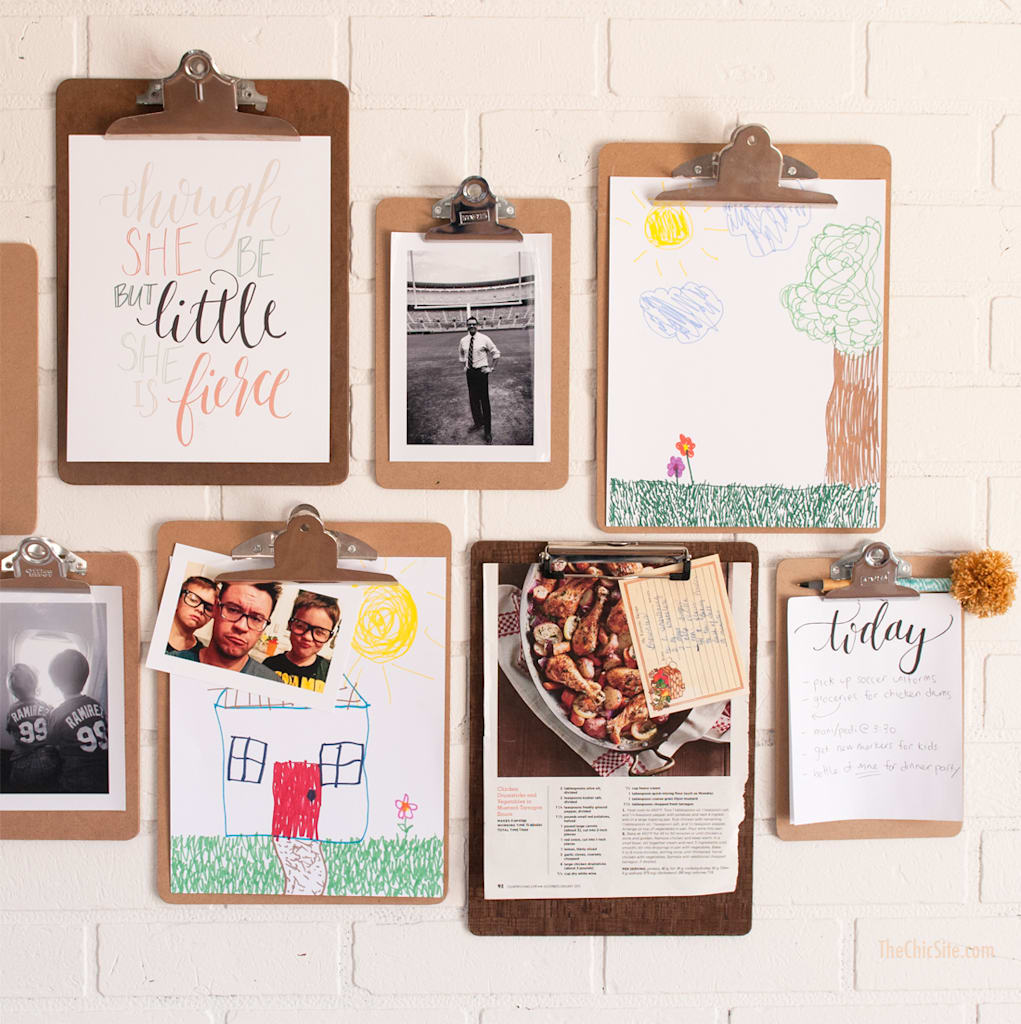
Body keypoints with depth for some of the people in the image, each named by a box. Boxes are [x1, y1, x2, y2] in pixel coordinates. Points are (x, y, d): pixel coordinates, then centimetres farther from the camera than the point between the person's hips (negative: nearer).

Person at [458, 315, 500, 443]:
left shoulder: (484, 339, -8)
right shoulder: (463, 341, 4)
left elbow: (496, 353, 4)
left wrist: (492, 368, 0)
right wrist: (465, 366, 15)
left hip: (481, 371, -5)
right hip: (469, 372, 5)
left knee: (484, 401, -5)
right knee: (473, 400, 12)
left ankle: (488, 432, -2)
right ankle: (478, 423, 31)